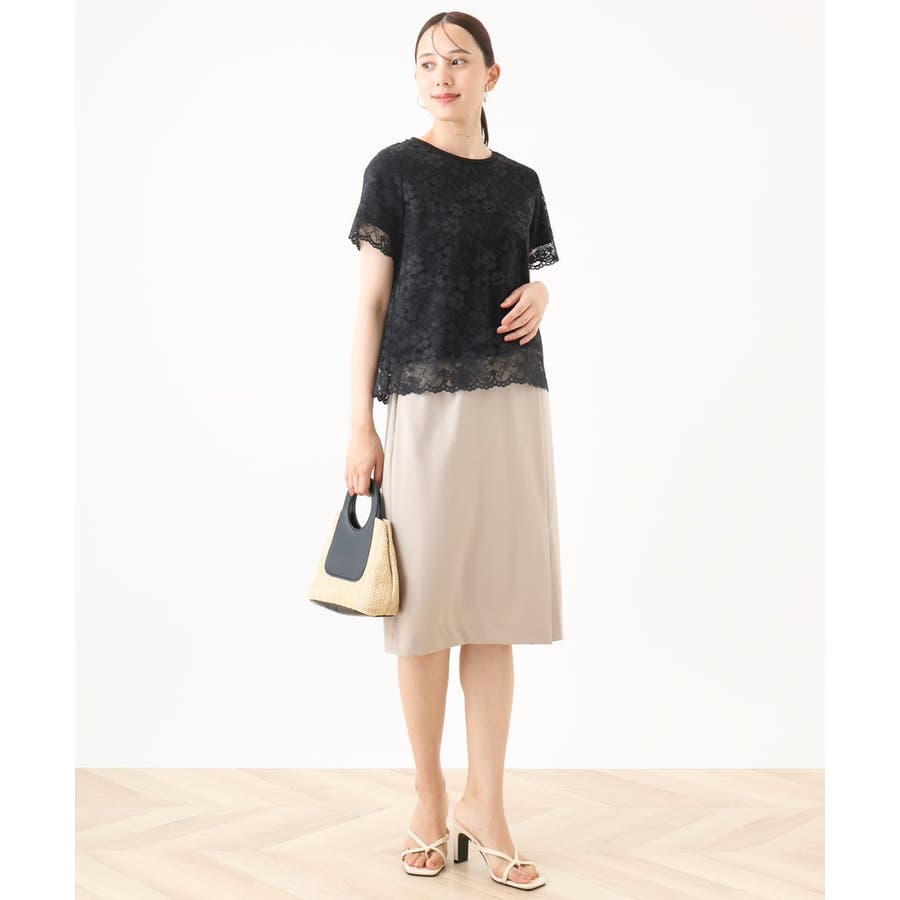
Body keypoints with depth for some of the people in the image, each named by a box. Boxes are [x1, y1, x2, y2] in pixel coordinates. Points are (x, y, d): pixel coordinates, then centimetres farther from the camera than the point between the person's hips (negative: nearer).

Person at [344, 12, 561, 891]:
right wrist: (359, 424, -5)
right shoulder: (394, 169, 4)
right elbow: (372, 302, 1)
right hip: (423, 404, -3)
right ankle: (430, 799, 16)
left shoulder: (520, 182, 14)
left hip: (512, 401, 3)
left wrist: (539, 297, -1)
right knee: (426, 606, 0)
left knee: (496, 607, 4)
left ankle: (484, 804, 14)